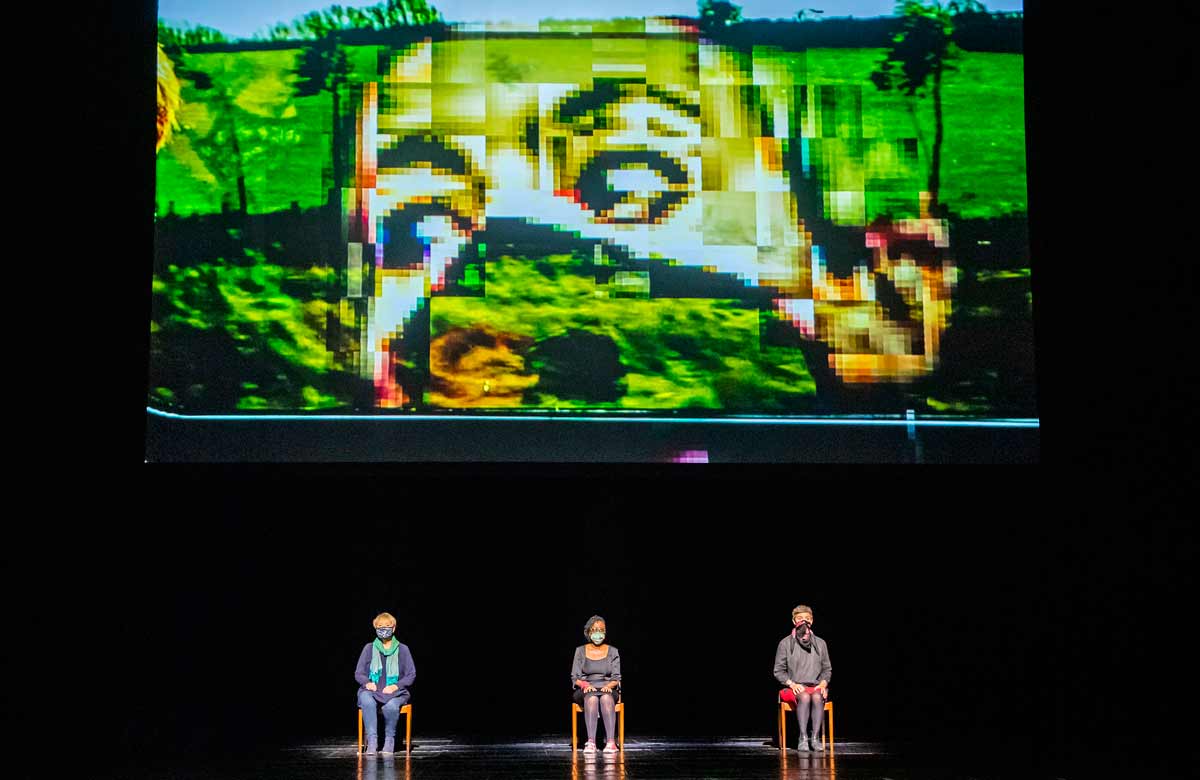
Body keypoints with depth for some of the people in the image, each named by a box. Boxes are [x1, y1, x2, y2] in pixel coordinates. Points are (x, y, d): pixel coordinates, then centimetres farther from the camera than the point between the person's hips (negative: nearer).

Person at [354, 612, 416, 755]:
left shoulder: (402, 649, 9)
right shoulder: (369, 648, 11)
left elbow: (411, 675, 7)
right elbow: (358, 673, 11)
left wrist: (396, 686, -10)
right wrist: (367, 683, -11)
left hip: (395, 692, -1)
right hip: (371, 690, 1)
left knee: (391, 706, -37)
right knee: (367, 702, -37)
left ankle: (390, 740, -15)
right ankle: (372, 740, -33)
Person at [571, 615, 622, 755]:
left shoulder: (612, 651, 12)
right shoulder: (580, 651, 11)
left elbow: (616, 677, 7)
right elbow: (575, 677, 6)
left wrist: (609, 685, -16)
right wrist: (585, 685, -16)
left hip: (608, 689, 0)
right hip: (585, 691, 0)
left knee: (606, 698, -38)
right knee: (592, 698, -38)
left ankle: (611, 742, -48)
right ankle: (591, 743, -49)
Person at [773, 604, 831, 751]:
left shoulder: (820, 643, 14)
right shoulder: (785, 643, 6)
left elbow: (827, 669, 17)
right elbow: (779, 671, 6)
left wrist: (823, 683, -3)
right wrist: (792, 684, -10)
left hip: (816, 687, 2)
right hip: (794, 688, -2)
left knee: (817, 697, -35)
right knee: (804, 697, -37)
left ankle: (815, 738, -36)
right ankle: (803, 739, -38)